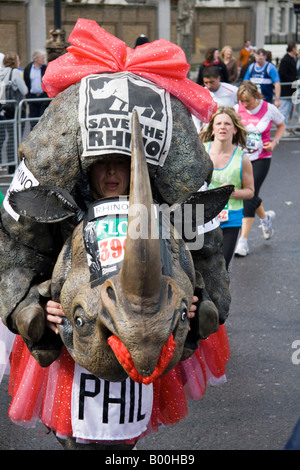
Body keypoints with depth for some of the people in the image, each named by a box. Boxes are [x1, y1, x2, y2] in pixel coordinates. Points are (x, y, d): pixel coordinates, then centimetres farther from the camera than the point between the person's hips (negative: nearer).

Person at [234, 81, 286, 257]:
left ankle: (243, 241, -6)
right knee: (248, 195, 11)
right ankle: (265, 218, 45)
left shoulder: (269, 109, -9)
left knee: (250, 197, -10)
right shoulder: (237, 109, -6)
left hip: (261, 158, -3)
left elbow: (282, 126, 9)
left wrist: (274, 142, -7)